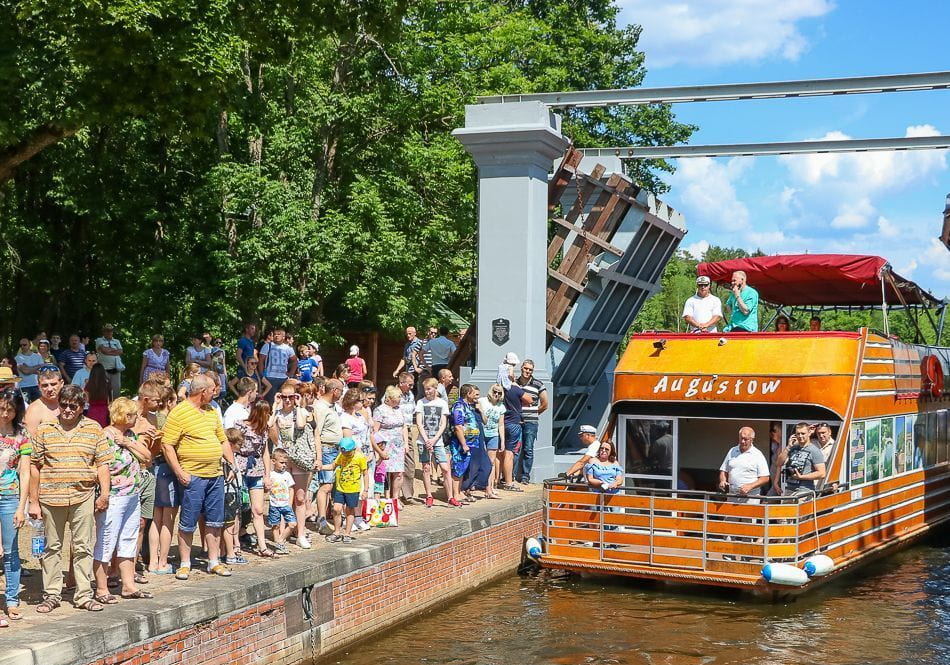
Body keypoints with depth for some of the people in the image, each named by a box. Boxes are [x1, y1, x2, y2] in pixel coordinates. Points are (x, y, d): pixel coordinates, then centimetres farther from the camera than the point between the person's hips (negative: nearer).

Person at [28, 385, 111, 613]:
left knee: (83, 547, 5)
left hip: (83, 497, 0)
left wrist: (104, 493, -4)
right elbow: (35, 467, 5)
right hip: (51, 498, 0)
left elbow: (102, 464, 5)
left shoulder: (94, 429, 5)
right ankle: (52, 595, 18)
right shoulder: (44, 429, 4)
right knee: (52, 547, 9)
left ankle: (84, 595, 13)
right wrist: (34, 501, 2)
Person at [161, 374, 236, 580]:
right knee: (188, 523, 0)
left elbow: (222, 439, 23)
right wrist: (179, 473, -16)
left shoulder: (211, 411, 15)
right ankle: (184, 564, 9)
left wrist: (232, 464, 15)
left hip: (216, 475, 7)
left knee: (215, 521, 10)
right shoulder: (179, 413, -10)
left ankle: (214, 562, 19)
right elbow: (167, 445, -13)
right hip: (193, 477, -7)